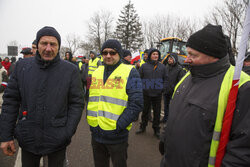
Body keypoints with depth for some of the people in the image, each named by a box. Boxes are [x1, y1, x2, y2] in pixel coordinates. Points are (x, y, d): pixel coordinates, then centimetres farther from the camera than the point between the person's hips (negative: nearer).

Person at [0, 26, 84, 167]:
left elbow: (77, 103, -6)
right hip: (28, 139, 2)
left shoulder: (70, 70, -8)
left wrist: (68, 133, -12)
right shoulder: (22, 66, -1)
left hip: (57, 140, -2)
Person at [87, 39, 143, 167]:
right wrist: (90, 119, 5)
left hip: (117, 135, -5)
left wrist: (119, 126, -19)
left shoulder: (130, 73, -8)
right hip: (95, 134, 5)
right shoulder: (96, 72, 9)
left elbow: (136, 103, -15)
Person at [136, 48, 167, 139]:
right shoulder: (144, 66, -1)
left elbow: (165, 79, 10)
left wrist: (163, 88, -1)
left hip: (158, 94, 1)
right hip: (146, 93, -1)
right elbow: (139, 77, 2)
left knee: (157, 112, 10)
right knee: (145, 111, 13)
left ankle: (156, 129, 26)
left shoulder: (162, 66, 4)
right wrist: (141, 87, -5)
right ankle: (143, 127, 30)